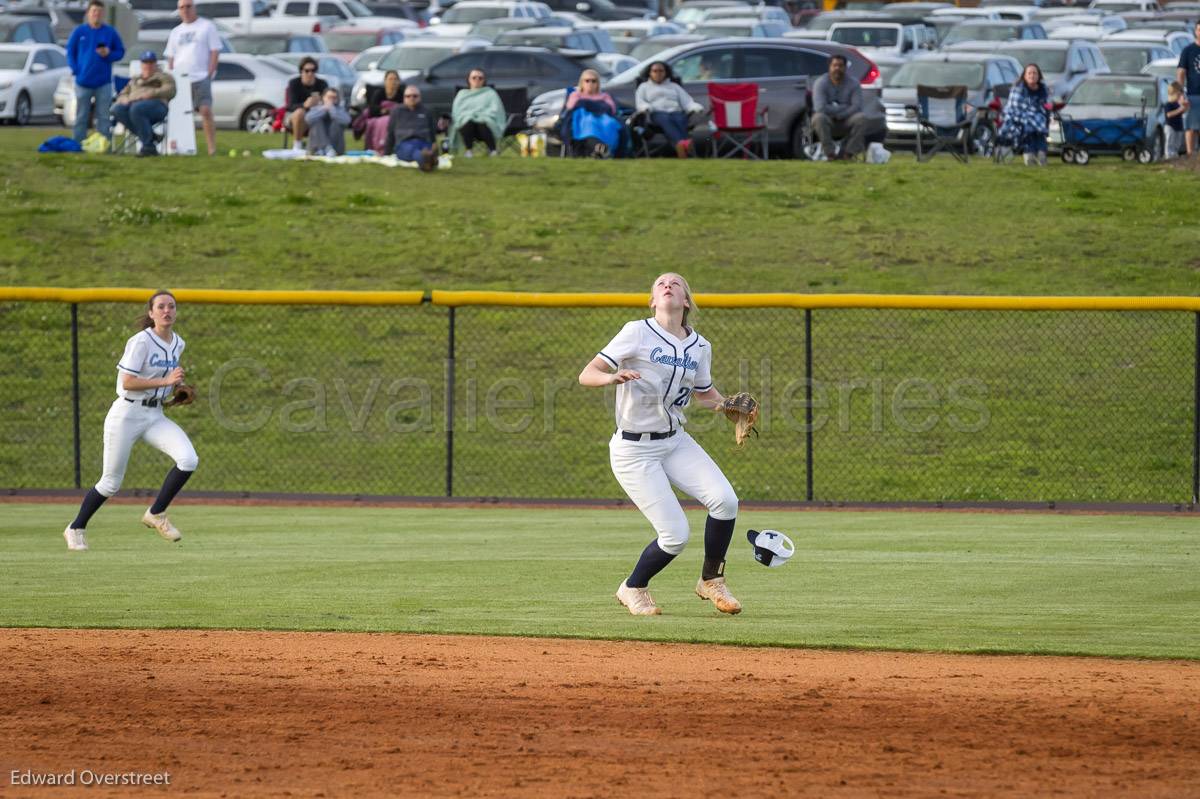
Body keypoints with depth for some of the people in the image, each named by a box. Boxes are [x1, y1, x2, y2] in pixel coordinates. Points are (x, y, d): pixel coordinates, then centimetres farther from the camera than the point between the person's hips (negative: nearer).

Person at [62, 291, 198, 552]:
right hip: (127, 415, -6)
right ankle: (76, 529, 24)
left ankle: (156, 515, 0)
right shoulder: (141, 341, -15)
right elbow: (127, 383, -21)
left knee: (188, 459, -18)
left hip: (155, 417, 6)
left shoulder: (177, 344, 8)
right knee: (111, 483, 2)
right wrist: (165, 382, -26)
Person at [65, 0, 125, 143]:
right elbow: (70, 51, 7)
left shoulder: (110, 32, 4)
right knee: (81, 117, 4)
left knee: (104, 117, -1)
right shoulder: (79, 32, 4)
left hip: (103, 82, 0)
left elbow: (120, 51, 9)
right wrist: (75, 69, -5)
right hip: (83, 81, 0)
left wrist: (109, 54, -12)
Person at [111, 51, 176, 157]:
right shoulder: (134, 81, 36)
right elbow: (122, 95, 29)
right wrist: (125, 99, 3)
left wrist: (150, 94, -11)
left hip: (156, 105, -5)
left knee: (136, 109, -39)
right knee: (117, 109, -30)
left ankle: (148, 146, -35)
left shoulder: (163, 77, 21)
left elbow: (170, 91, 3)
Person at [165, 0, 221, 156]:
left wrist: (209, 74, -9)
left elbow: (215, 52, 0)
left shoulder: (207, 26, 5)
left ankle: (212, 148, -14)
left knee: (206, 111, -14)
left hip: (201, 78, -4)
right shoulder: (176, 32, 17)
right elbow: (170, 57, 18)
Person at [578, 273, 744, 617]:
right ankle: (633, 589, 16)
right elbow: (586, 374, -16)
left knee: (724, 499, -17)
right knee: (675, 535, -13)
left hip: (676, 442, 5)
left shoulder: (700, 347, 5)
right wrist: (613, 377, -38)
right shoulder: (637, 333, -11)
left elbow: (705, 394, 22)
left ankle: (711, 580, 6)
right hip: (635, 450, -5)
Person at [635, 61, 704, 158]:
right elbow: (639, 103, 14)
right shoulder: (644, 87, 30)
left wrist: (697, 108, -3)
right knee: (665, 119, -40)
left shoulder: (674, 86, 32)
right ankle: (680, 143, -69)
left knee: (680, 120, -36)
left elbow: (687, 102, 19)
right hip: (657, 113, -2)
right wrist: (646, 108, -12)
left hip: (676, 112, 2)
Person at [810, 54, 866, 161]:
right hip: (827, 122, -2)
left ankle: (849, 152, -26)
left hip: (845, 123, 2)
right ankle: (830, 153, -30)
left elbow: (857, 107, -14)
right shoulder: (821, 83, -10)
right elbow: (820, 108, -23)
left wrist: (838, 115, -22)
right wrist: (843, 108, -16)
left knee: (861, 117, -28)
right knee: (819, 117, -36)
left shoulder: (853, 84, -2)